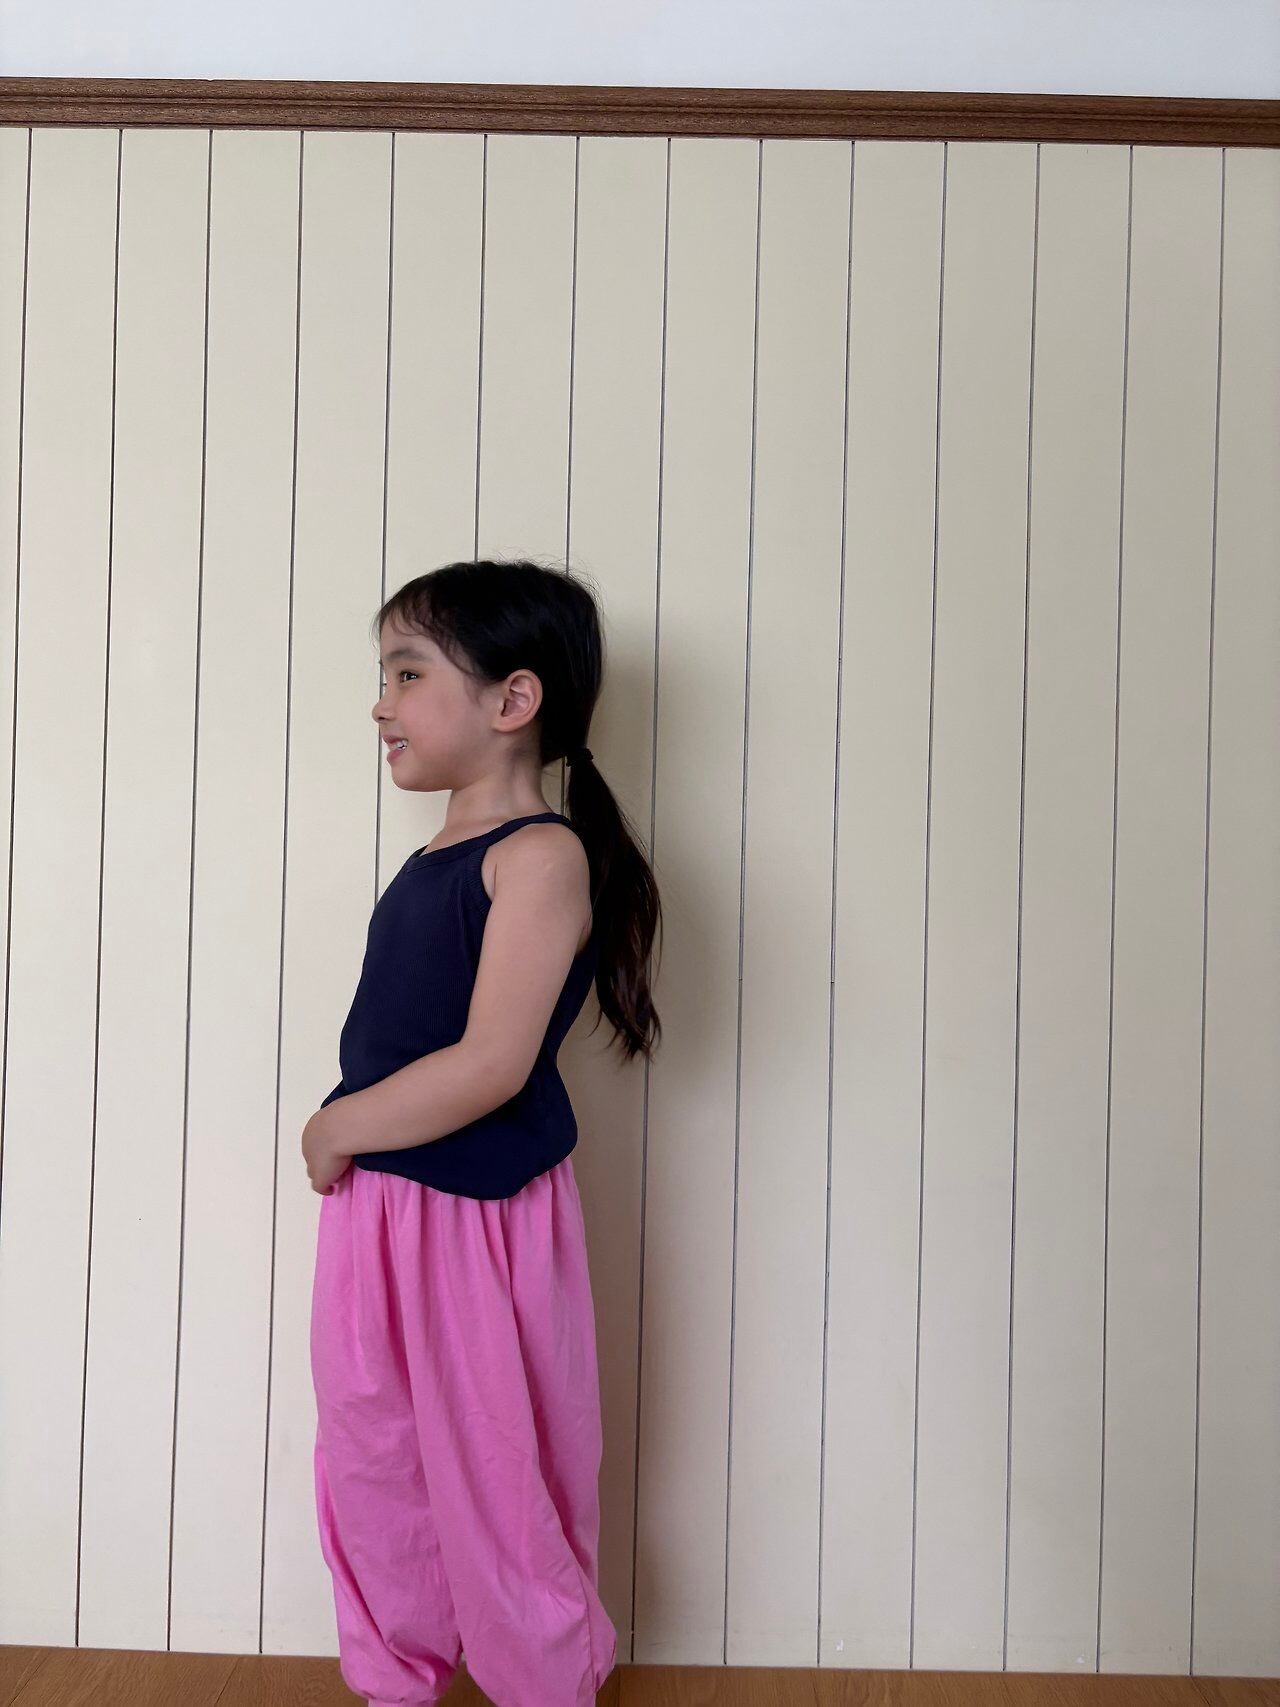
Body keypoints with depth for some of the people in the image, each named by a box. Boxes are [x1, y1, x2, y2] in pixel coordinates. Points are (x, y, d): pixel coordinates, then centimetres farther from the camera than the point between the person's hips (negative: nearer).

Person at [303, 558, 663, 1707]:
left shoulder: (542, 855, -17)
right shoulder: (434, 860, 8)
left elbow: (489, 1064, -23)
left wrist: (341, 1128, -13)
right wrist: (345, 1136, -1)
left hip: (479, 1216, -8)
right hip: (373, 1205, 8)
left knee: (499, 1478, 9)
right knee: (368, 1463, 19)